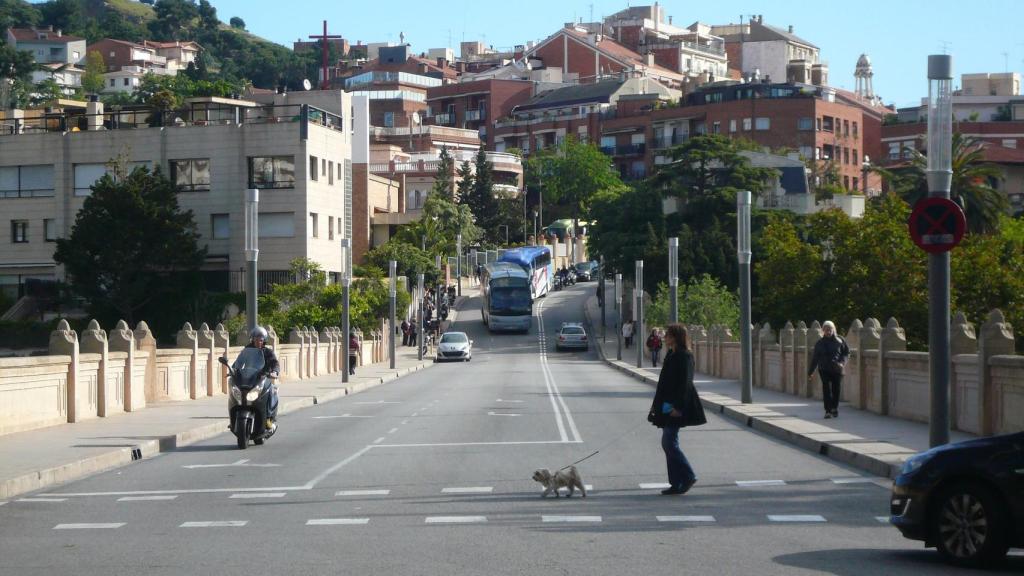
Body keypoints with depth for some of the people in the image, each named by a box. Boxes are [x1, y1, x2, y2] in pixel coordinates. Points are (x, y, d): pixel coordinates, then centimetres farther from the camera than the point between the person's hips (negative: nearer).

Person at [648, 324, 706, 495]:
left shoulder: (684, 357, -14)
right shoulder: (671, 355, 15)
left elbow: (684, 383, -19)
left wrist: (677, 406, -22)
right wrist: (657, 403, 19)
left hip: (676, 407, -10)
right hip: (668, 405, 10)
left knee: (669, 443, -11)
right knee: (669, 443, 8)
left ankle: (688, 476, -2)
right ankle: (677, 483, 11)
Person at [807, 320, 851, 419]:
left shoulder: (839, 340, 2)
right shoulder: (820, 343, 6)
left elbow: (847, 352, 7)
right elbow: (815, 358, 12)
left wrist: (842, 362, -11)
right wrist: (810, 371, 14)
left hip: (837, 369, 0)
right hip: (824, 369, 0)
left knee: (837, 389, 2)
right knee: (826, 389, -10)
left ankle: (835, 408, 25)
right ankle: (828, 411, -9)